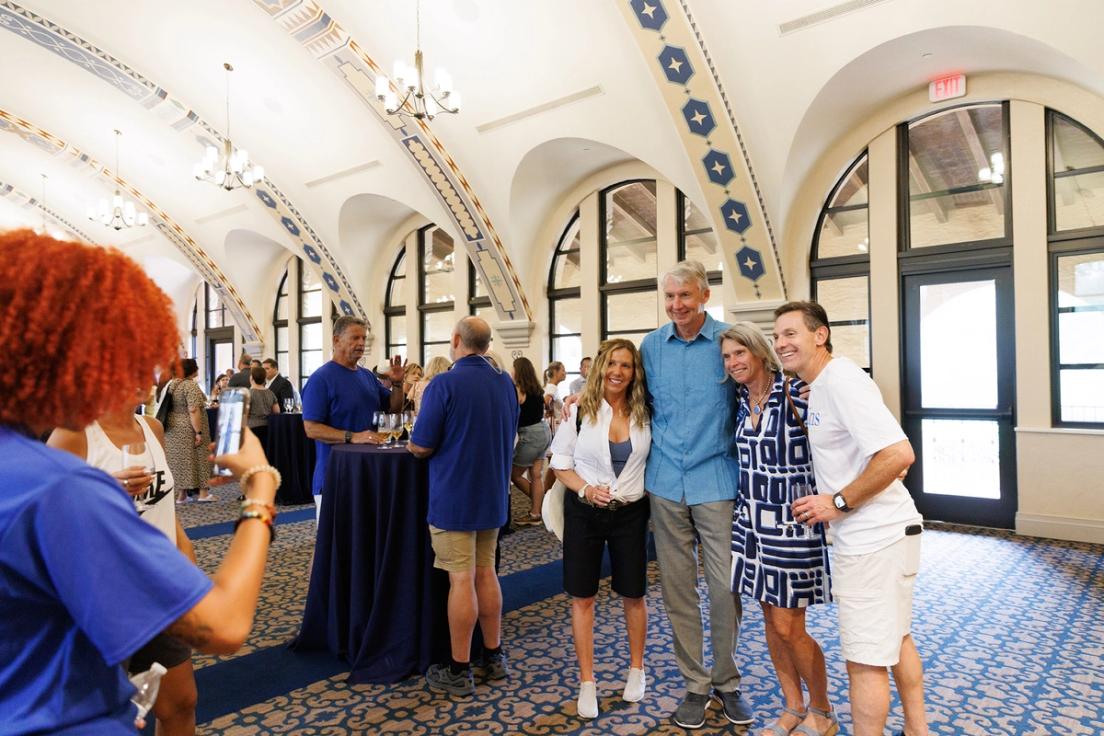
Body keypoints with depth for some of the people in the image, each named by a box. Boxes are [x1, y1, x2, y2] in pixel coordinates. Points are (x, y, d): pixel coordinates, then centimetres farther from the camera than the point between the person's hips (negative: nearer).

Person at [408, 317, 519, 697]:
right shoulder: (505, 383, 4)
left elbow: (422, 447, -15)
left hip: (454, 499, -6)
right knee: (485, 573, 17)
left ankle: (459, 671, 14)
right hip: (492, 496, 6)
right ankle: (494, 656, 28)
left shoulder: (444, 384, -17)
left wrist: (413, 445, 6)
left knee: (461, 580, 2)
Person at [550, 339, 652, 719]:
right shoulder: (579, 410, -8)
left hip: (631, 513, 1)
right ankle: (587, 682, 22)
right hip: (584, 511, -1)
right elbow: (560, 462, -4)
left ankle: (636, 669, 36)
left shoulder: (645, 413, -4)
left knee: (633, 595, 13)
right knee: (582, 597, 6)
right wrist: (585, 489, -19)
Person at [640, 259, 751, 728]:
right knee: (676, 587, 9)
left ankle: (726, 681, 26)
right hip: (666, 482, 3)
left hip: (716, 480, -2)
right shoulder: (651, 346, 5)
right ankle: (695, 684, 25)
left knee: (725, 586, 2)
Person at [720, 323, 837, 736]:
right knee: (770, 621, 14)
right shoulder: (741, 401, 6)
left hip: (791, 521, -6)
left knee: (788, 627, 1)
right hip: (752, 519, 6)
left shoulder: (794, 394, -15)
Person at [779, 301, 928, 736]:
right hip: (881, 532, 11)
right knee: (895, 638, 25)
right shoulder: (821, 386, 10)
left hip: (875, 537, -11)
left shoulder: (840, 379, -20)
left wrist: (839, 502, -22)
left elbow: (899, 454, -28)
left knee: (865, 659, 1)